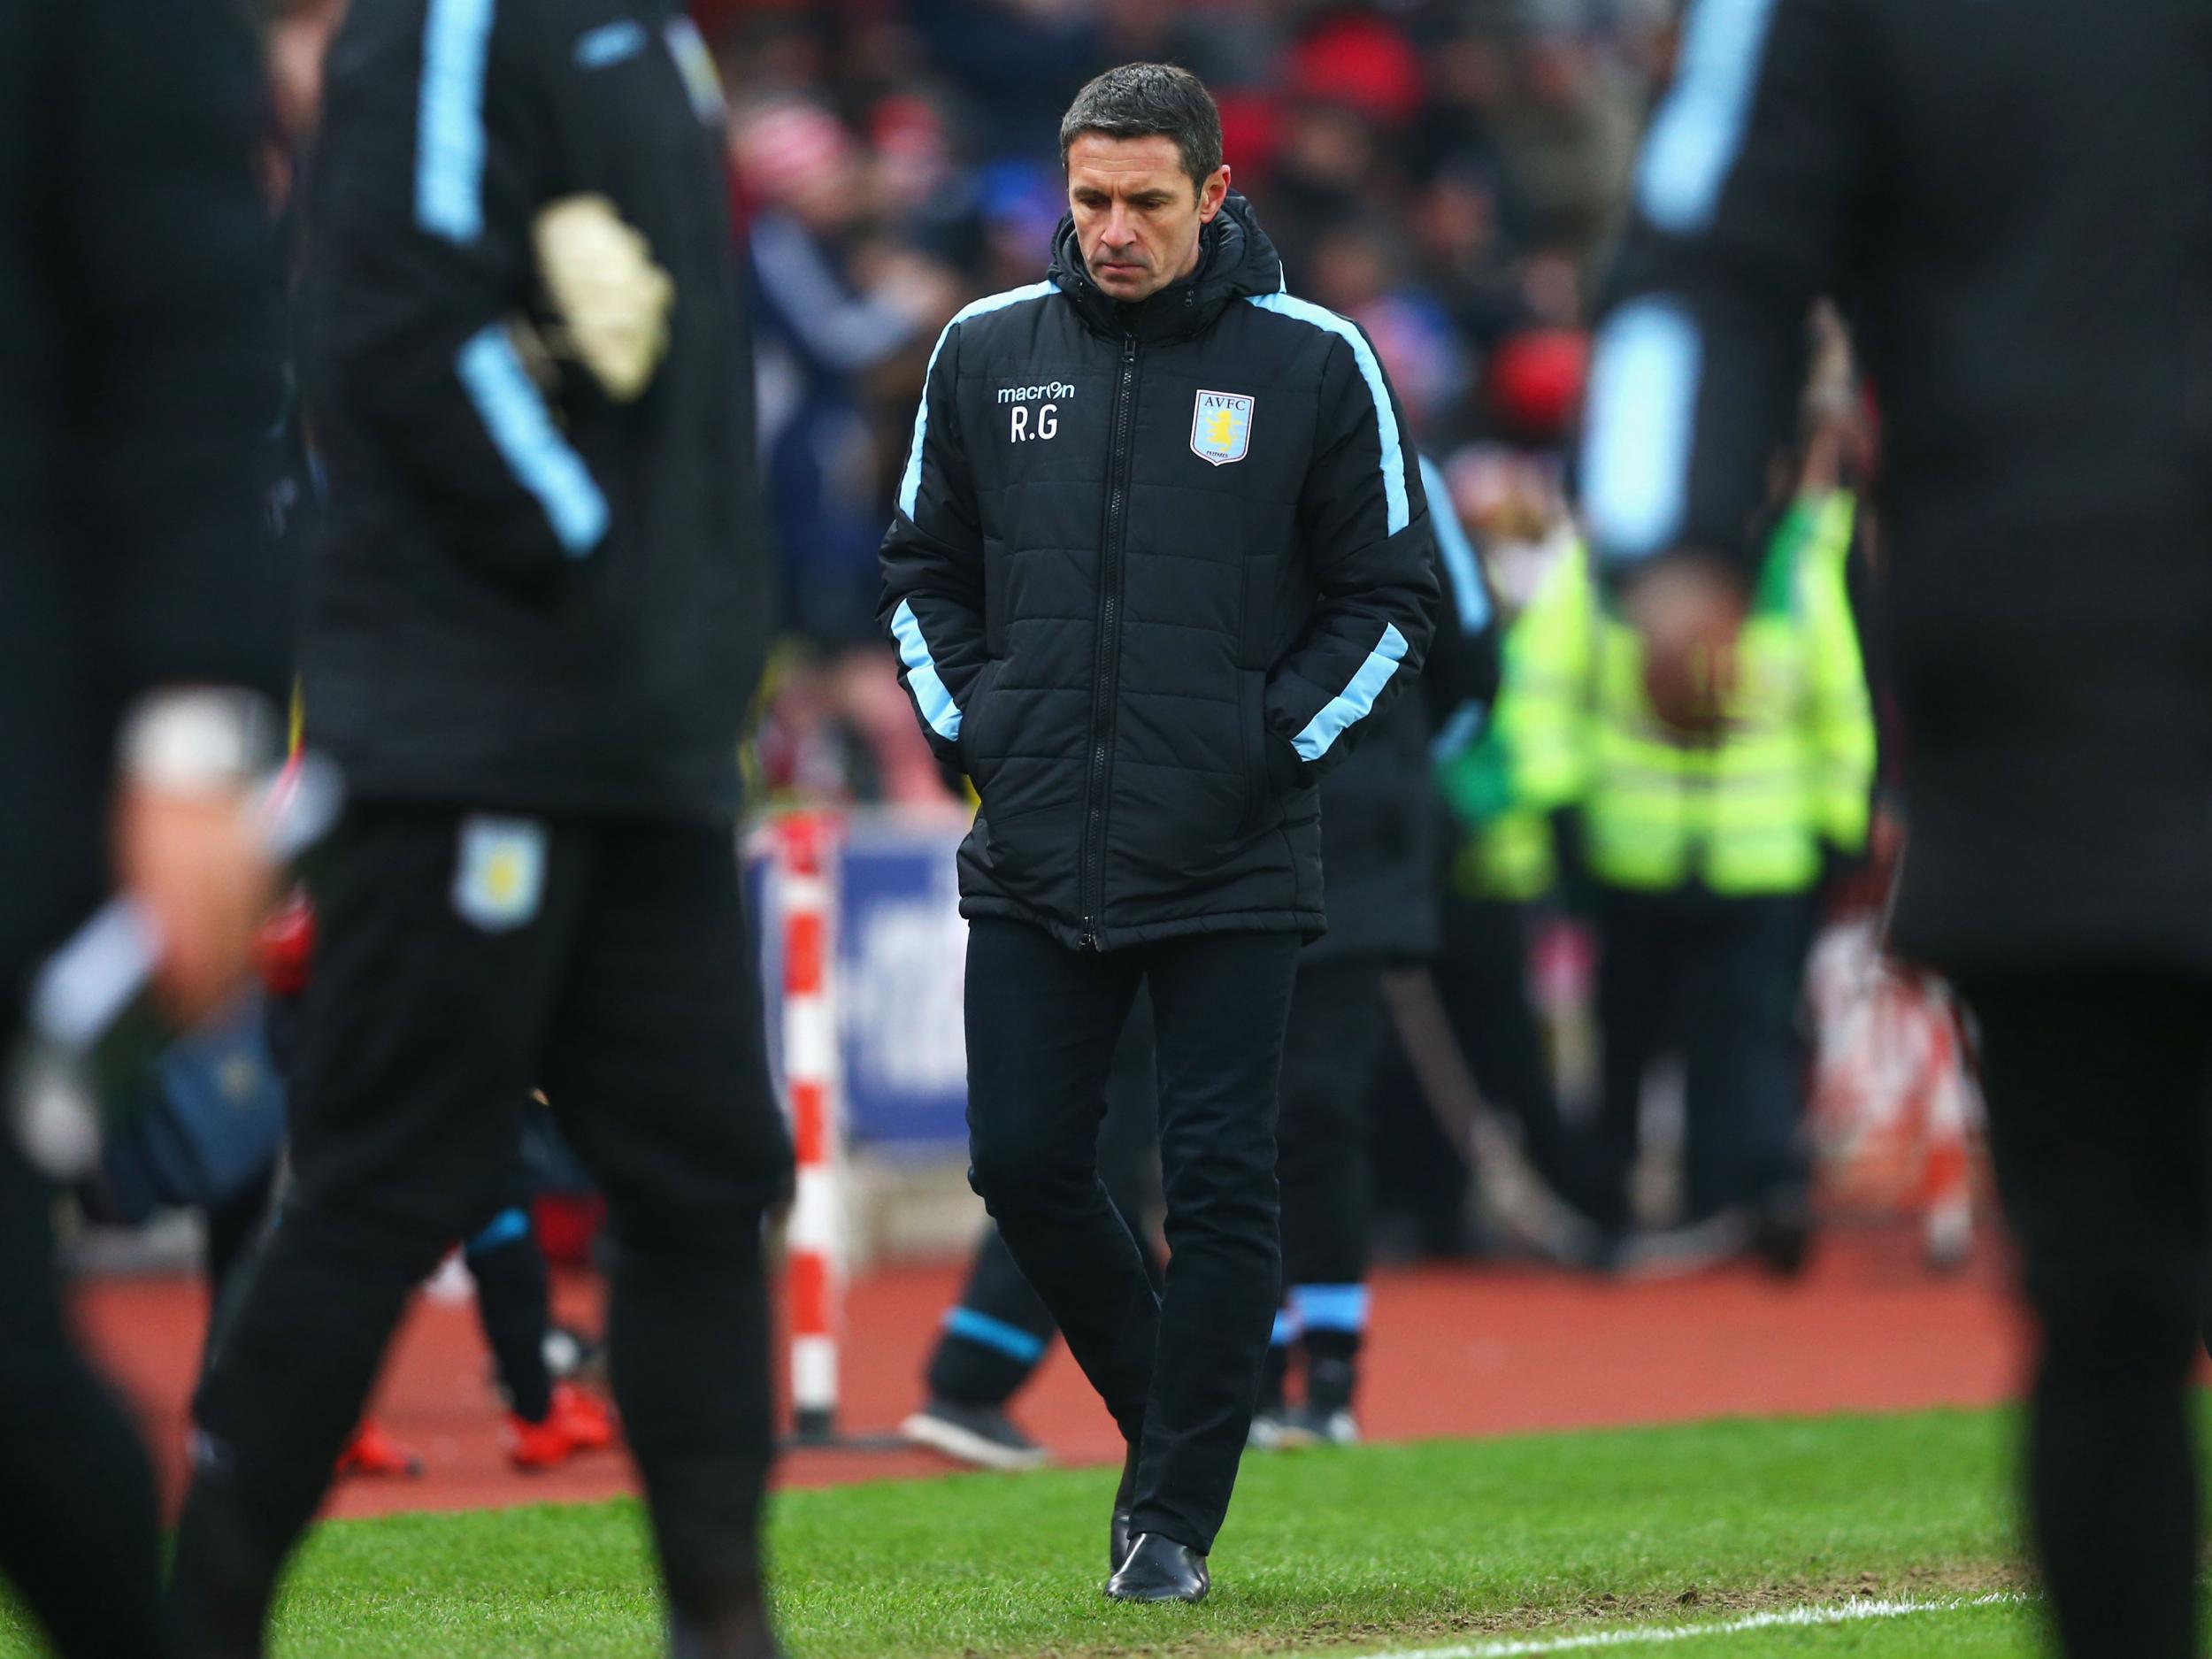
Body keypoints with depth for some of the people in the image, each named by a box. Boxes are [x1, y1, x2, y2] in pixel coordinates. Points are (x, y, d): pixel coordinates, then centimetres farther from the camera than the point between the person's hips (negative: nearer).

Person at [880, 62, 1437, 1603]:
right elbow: (923, 568, 18)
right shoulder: (988, 351, 7)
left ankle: (1178, 1516, 5)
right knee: (1025, 1163, 1)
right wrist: (968, 725, 5)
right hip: (1034, 860, 3)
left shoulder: (1315, 363, -1)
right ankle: (1163, 1415, 24)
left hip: (1232, 868, -3)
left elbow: (1391, 595, 5)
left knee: (1220, 1186, -4)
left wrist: (1280, 740, -5)